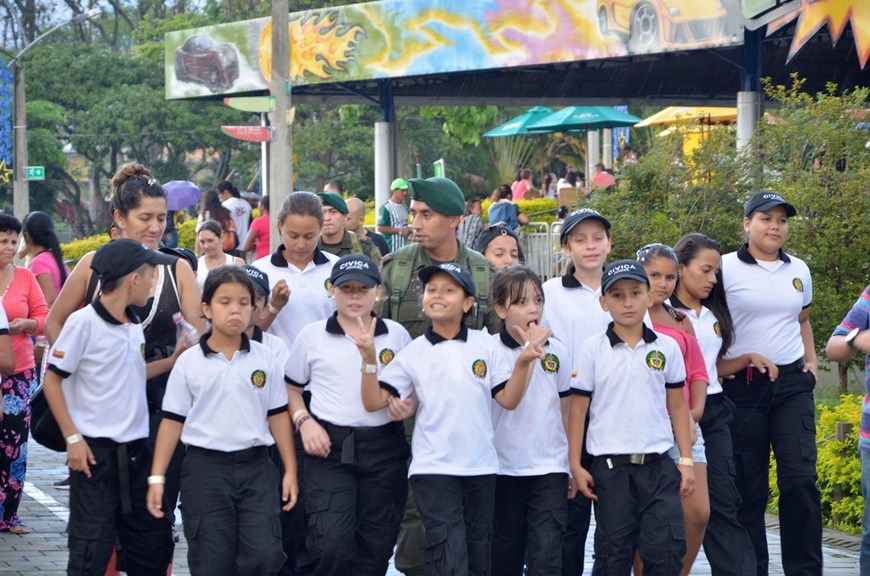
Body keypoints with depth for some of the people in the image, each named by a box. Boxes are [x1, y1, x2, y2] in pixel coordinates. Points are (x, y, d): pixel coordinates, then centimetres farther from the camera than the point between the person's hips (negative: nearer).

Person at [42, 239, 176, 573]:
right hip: (95, 450, -7)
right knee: (92, 547, -4)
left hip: (136, 448, 7)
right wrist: (72, 437, -13)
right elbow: (52, 379, -9)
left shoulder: (135, 325, 8)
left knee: (153, 543, 11)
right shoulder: (83, 322, -12)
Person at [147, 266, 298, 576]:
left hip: (256, 467, 1)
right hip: (206, 468, -1)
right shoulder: (189, 362, 0)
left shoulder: (264, 359, 4)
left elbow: (277, 415, 9)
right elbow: (172, 420, 2)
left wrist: (290, 470, 6)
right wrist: (157, 477, -1)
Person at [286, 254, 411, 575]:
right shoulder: (312, 335, 4)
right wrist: (304, 420, -4)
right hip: (330, 446, -2)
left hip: (383, 449, 2)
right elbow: (290, 387, 13)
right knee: (332, 544, -15)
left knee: (376, 548, 6)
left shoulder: (396, 335, 6)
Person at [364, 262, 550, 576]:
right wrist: (369, 360, -17)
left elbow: (509, 399, -1)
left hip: (481, 467, 3)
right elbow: (373, 401, -5)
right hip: (433, 468, -2)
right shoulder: (413, 353, 0)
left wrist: (523, 362, -14)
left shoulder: (485, 346, 3)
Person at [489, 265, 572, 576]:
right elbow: (508, 399, -13)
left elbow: (565, 412, 12)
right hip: (504, 467, -1)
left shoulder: (556, 351, 5)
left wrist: (573, 464, 13)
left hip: (550, 469, 1)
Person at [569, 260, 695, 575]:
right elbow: (578, 408, 1)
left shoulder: (666, 348, 4)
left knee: (667, 547, -6)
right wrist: (575, 464, -2)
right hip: (610, 465, -1)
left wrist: (686, 460, 4)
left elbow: (677, 406, 8)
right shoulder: (592, 350, -1)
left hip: (658, 464, 1)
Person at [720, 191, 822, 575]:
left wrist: (811, 361, 12)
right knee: (748, 486, 1)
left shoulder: (799, 270, 12)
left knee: (800, 479, -7)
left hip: (793, 384, 3)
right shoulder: (726, 268, -3)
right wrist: (716, 367, -7)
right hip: (743, 386, -3)